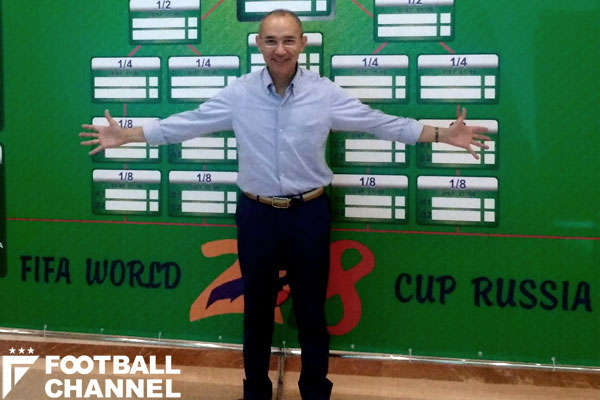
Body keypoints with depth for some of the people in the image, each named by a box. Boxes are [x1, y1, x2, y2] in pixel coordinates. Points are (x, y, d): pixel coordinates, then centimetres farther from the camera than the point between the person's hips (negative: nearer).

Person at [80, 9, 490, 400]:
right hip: (256, 214, 1)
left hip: (309, 213, 0)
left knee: (311, 309, 12)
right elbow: (188, 122, 1)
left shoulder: (326, 93, -6)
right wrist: (125, 136, 0)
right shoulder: (238, 94, -5)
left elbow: (380, 122, -2)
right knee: (257, 308, 15)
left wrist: (443, 134, -6)